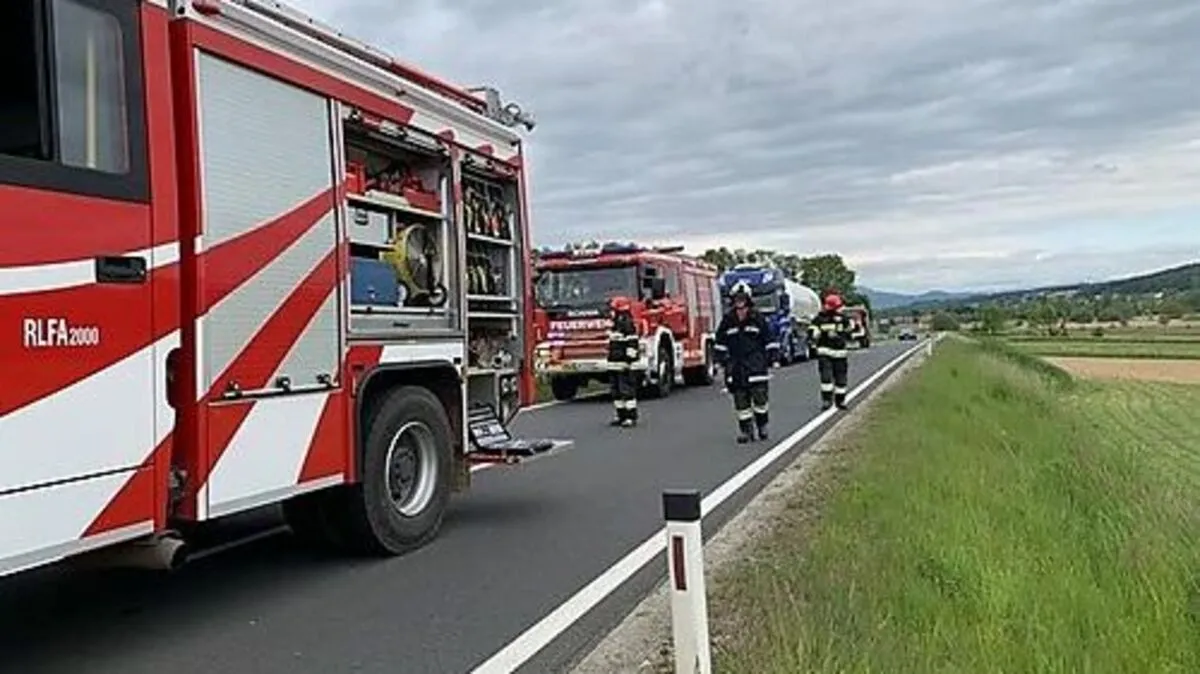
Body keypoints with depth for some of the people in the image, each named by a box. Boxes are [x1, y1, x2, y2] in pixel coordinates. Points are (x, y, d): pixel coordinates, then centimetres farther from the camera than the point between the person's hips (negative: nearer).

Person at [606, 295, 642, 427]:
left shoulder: (628, 326, -13)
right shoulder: (615, 326, 17)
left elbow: (632, 345, -18)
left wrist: (629, 361, -21)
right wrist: (611, 362, 25)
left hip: (625, 366, -10)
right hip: (614, 366, 10)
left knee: (627, 391, -8)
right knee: (617, 392, 12)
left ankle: (631, 417, -4)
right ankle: (621, 415, 19)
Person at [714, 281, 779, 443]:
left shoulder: (757, 318, 1)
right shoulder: (727, 320, 6)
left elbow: (769, 340, 7)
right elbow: (720, 343, 15)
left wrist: (770, 359, 4)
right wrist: (722, 361, 10)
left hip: (756, 364, -2)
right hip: (735, 366, 2)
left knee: (760, 397, -3)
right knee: (740, 400, 3)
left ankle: (762, 426, 14)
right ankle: (745, 430, 11)